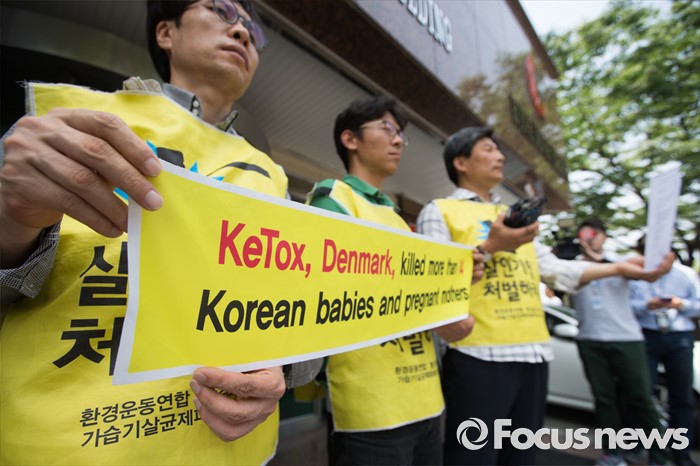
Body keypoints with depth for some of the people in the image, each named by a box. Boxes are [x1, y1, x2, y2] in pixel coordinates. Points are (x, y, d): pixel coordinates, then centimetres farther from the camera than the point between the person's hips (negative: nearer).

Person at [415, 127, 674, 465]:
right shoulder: (438, 212, -1)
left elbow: (554, 269, 15)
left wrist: (618, 268, 5)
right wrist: (489, 248, -18)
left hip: (532, 352, 7)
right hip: (479, 355, -7)